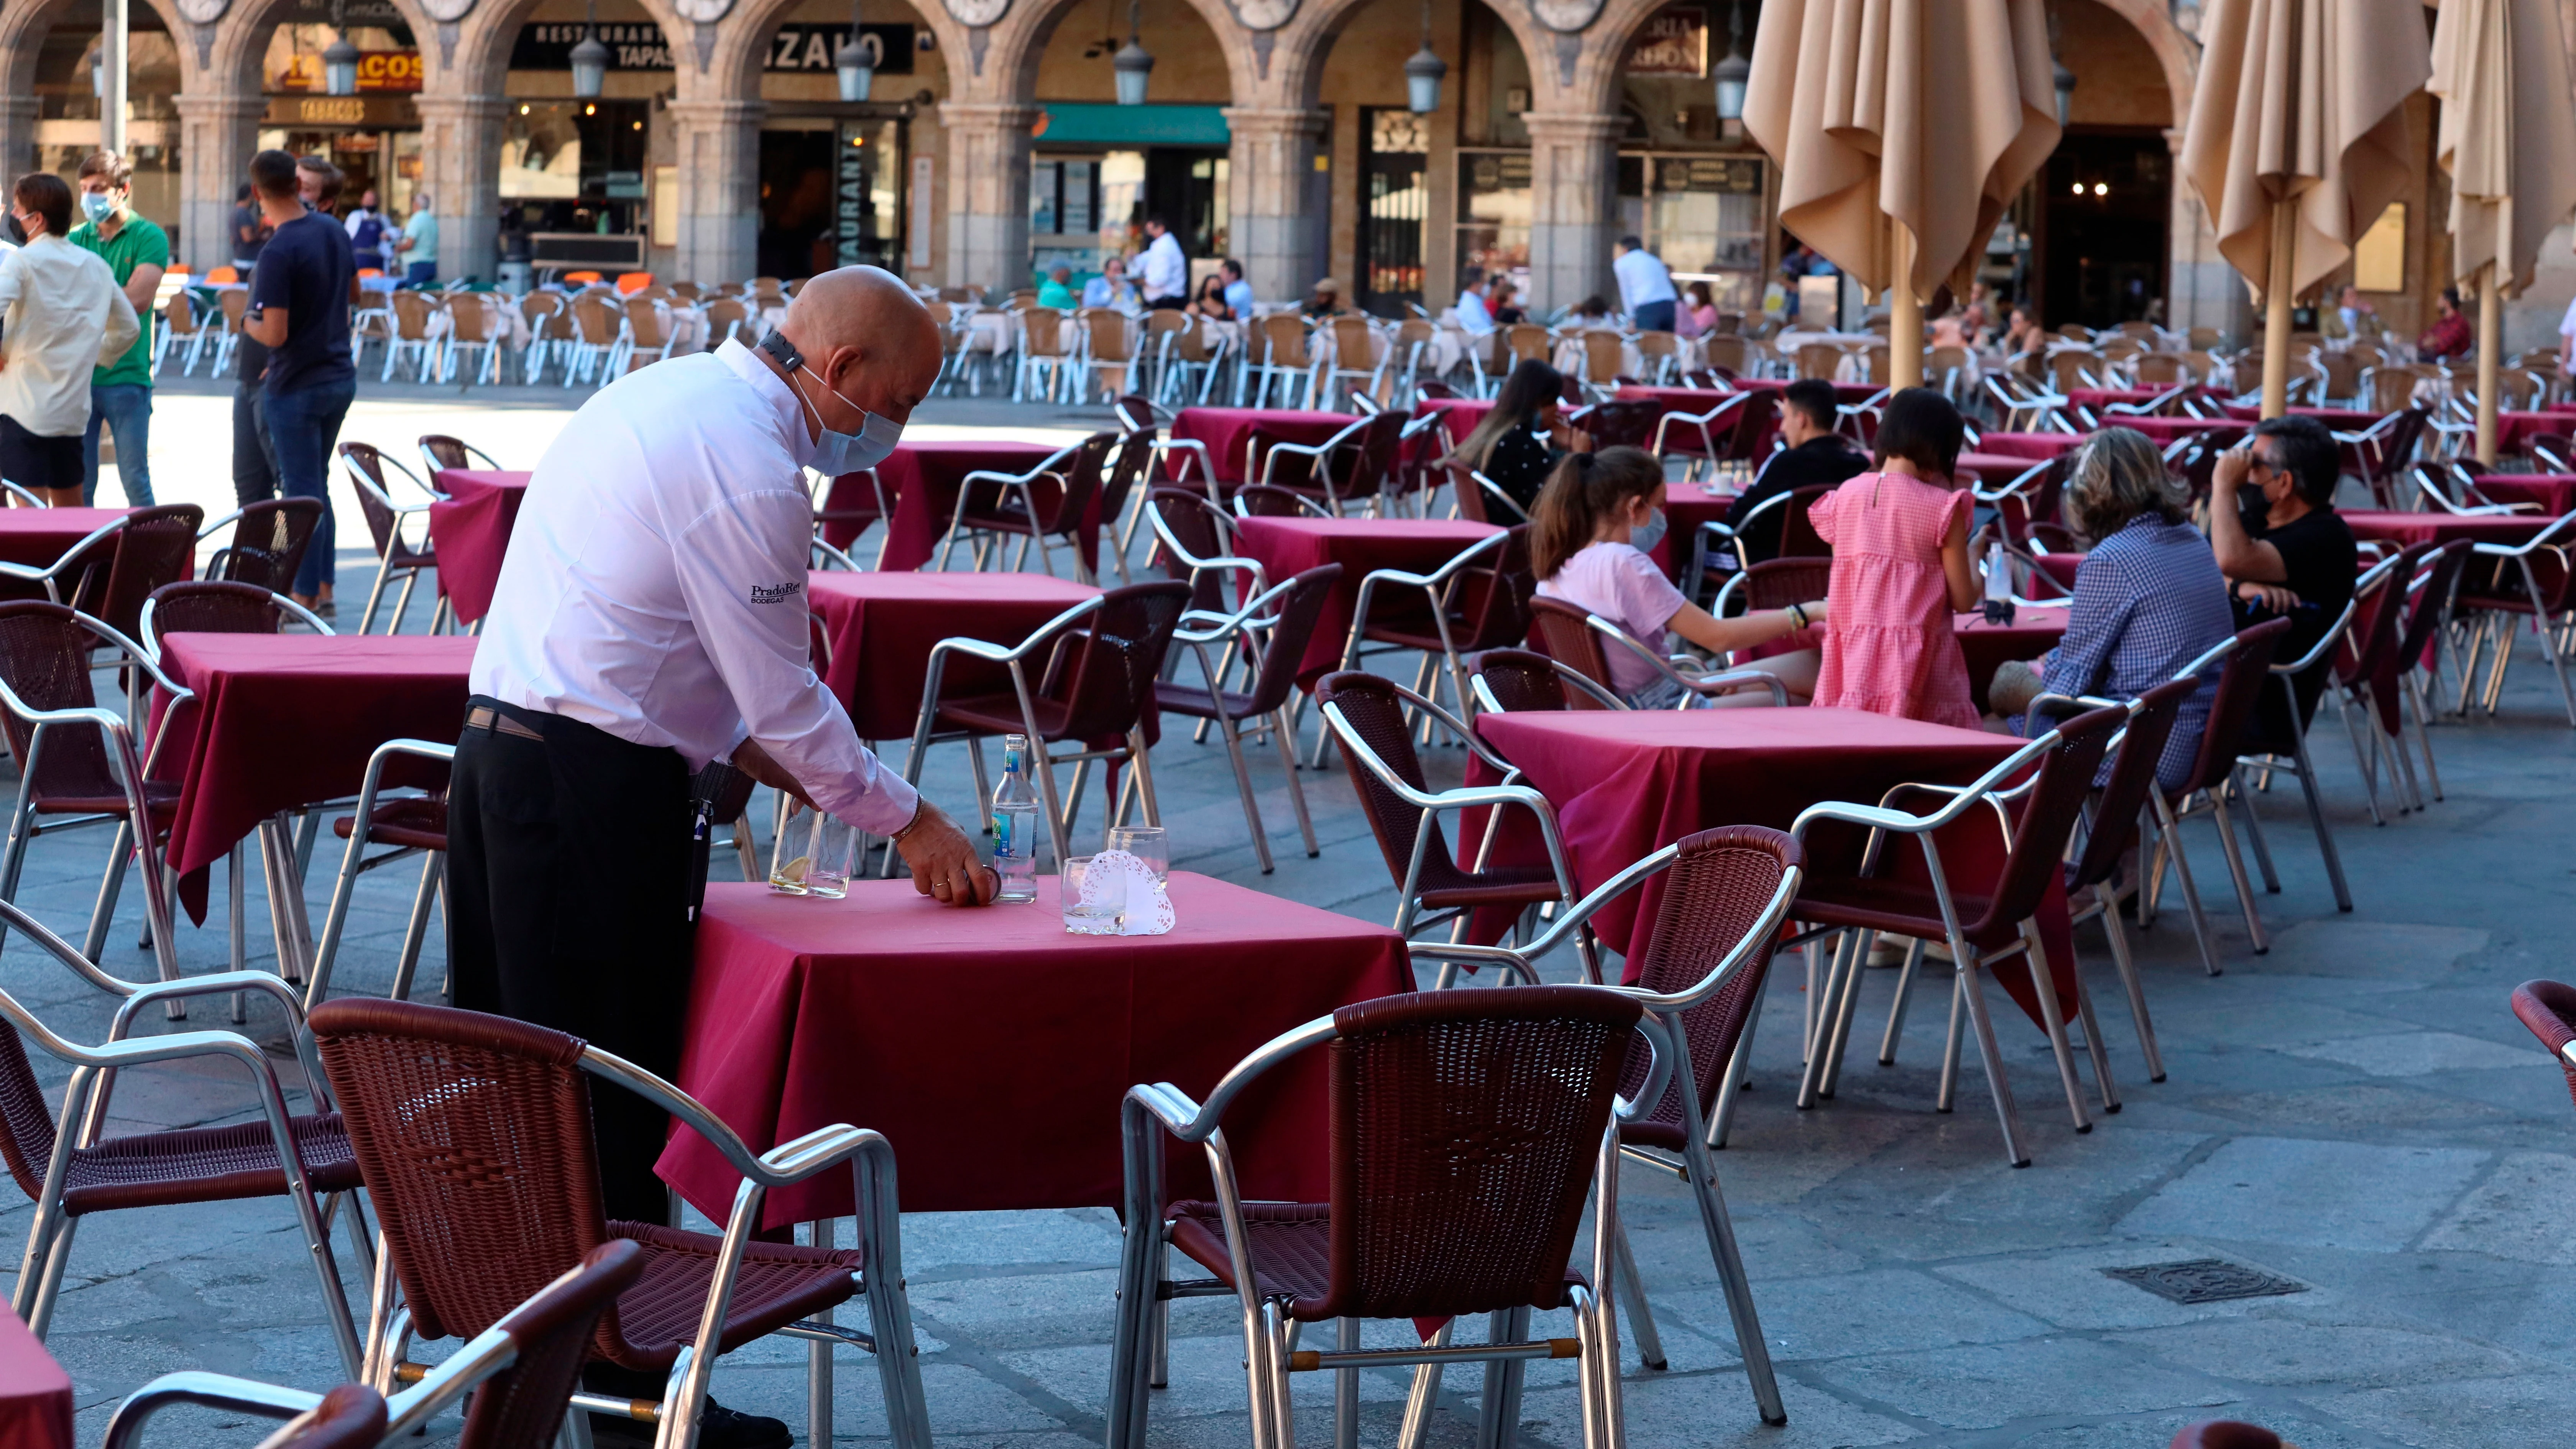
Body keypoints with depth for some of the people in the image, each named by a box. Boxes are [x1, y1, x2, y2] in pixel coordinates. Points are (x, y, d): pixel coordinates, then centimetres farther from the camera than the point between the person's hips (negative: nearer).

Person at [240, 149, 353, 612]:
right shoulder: (334, 231, 2)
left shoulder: (279, 252, -22)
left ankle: (307, 594, 8)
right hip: (341, 377, 7)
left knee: (302, 491, 1)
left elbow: (275, 334, -21)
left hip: (296, 388, -7)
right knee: (319, 484, 18)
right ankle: (324, 587, 21)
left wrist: (248, 324, -3)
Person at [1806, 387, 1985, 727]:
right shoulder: (1944, 507, -6)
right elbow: (1963, 600, -1)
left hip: (1854, 660, 4)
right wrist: (1975, 561, 17)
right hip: (1917, 662, -4)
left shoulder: (1846, 495, 6)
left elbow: (1839, 594, 11)